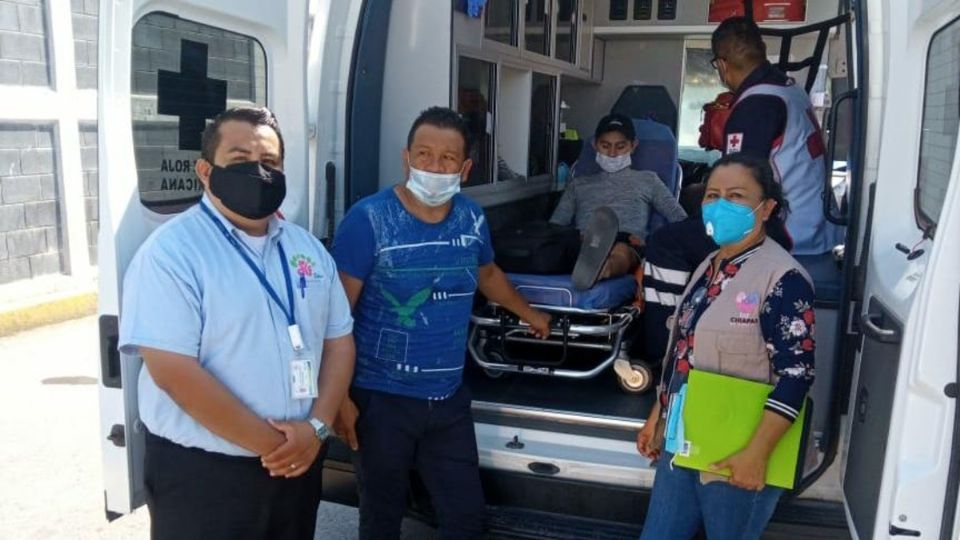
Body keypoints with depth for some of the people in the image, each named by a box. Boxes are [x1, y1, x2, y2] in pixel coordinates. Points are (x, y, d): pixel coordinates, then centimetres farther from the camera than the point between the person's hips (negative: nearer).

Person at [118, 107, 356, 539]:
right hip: (202, 473, -5)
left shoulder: (308, 248, 6)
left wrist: (317, 427, -8)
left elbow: (339, 340, 7)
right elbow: (172, 370, -20)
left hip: (298, 463, 6)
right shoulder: (171, 251, -13)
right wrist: (269, 442, -16)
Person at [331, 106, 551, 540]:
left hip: (449, 399, 5)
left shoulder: (472, 219, 1)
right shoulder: (368, 219, -15)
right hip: (383, 399, -4)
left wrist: (529, 315, 35)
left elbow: (487, 274, 23)